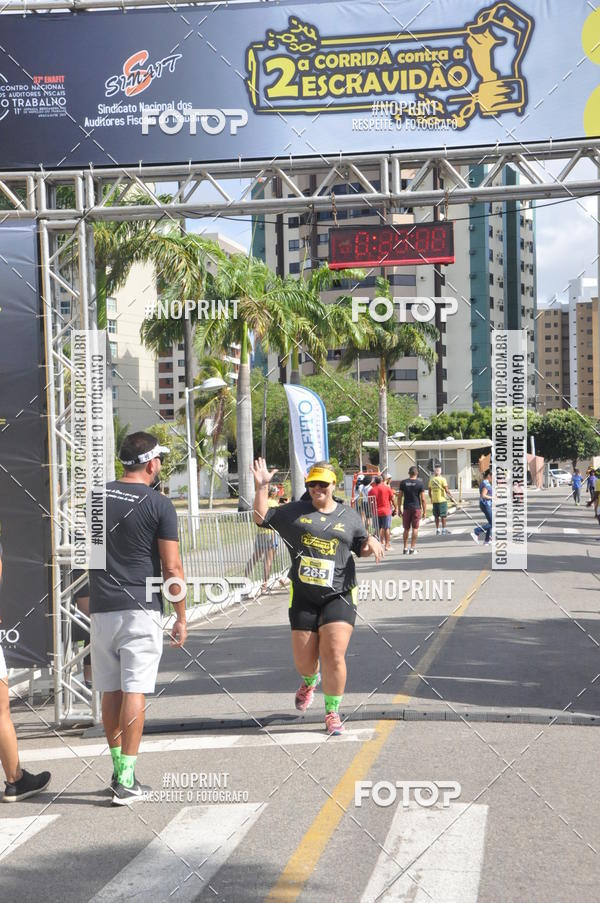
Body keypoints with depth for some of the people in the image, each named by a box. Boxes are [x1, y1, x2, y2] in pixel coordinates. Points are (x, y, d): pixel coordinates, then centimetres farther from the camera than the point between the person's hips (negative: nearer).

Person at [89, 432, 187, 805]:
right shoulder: (160, 505, -7)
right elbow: (172, 568, -8)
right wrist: (181, 617, -1)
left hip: (101, 608, 5)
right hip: (141, 610, -5)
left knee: (110, 691, 12)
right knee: (134, 691, -4)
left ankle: (119, 770, 19)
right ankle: (127, 781, -5)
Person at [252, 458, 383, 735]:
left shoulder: (350, 516, 10)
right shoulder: (294, 511, 7)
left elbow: (361, 549, 18)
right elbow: (261, 518, 10)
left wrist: (371, 542, -4)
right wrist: (261, 487, 0)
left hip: (338, 595, -1)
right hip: (303, 595, 1)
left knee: (334, 656, -14)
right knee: (304, 659, 6)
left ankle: (332, 713, 3)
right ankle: (309, 682, 45)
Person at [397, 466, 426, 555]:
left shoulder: (403, 483, 2)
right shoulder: (420, 483, -4)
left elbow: (399, 497, 3)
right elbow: (423, 499, -5)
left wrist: (399, 509, 10)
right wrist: (424, 511, 1)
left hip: (406, 508, 2)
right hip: (416, 508, -2)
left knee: (406, 529, 10)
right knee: (415, 528, 3)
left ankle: (405, 548, 12)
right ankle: (412, 548, 0)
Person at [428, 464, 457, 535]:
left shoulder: (431, 480, 4)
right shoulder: (442, 479, -9)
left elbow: (429, 491, 10)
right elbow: (447, 490, -12)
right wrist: (452, 498, -4)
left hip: (434, 500, 4)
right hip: (442, 500, -4)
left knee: (436, 516, 11)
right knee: (443, 515, 4)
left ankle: (437, 530, 13)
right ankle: (443, 529, 5)